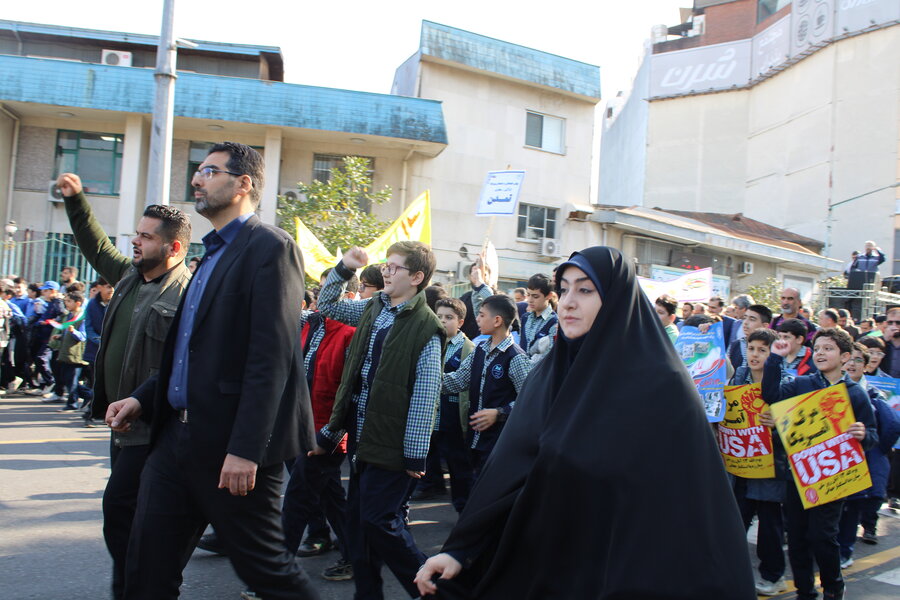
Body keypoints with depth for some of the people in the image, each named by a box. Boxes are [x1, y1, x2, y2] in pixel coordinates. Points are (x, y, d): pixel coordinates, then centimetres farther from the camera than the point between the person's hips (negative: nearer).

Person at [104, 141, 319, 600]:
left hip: (232, 446, -9)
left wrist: (245, 449, -24)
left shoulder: (270, 248, -12)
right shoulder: (213, 253, 17)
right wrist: (143, 399, 12)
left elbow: (271, 357, -20)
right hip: (177, 434, 9)